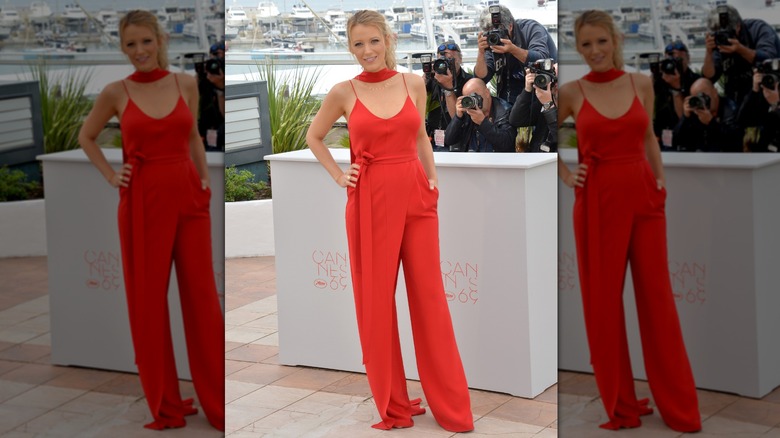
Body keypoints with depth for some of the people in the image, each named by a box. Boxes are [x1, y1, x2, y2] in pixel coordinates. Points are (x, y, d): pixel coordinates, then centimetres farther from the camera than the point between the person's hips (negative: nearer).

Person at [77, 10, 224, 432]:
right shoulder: (115, 92, 0)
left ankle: (218, 401, 13)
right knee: (148, 300, 4)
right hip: (143, 202, -1)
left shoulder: (186, 83, 4)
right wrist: (111, 176, 3)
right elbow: (86, 137, 15)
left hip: (189, 198, 1)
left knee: (202, 296, 4)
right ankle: (165, 404, 17)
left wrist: (206, 183, 9)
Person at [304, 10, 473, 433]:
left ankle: (451, 405, 13)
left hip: (416, 197, 2)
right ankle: (391, 402, 18)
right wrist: (339, 176, 3)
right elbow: (313, 136, 14)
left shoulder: (414, 83, 5)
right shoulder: (344, 92, 0)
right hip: (370, 201, -1)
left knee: (430, 297, 5)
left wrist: (433, 181, 10)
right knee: (376, 300, 4)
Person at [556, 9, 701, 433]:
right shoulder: (571, 92, -1)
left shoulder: (641, 83, 4)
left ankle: (678, 405, 14)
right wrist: (565, 175, 1)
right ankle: (620, 404, 17)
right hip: (597, 202, -1)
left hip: (644, 198, 2)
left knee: (657, 298, 5)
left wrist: (662, 184, 9)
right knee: (603, 301, 4)